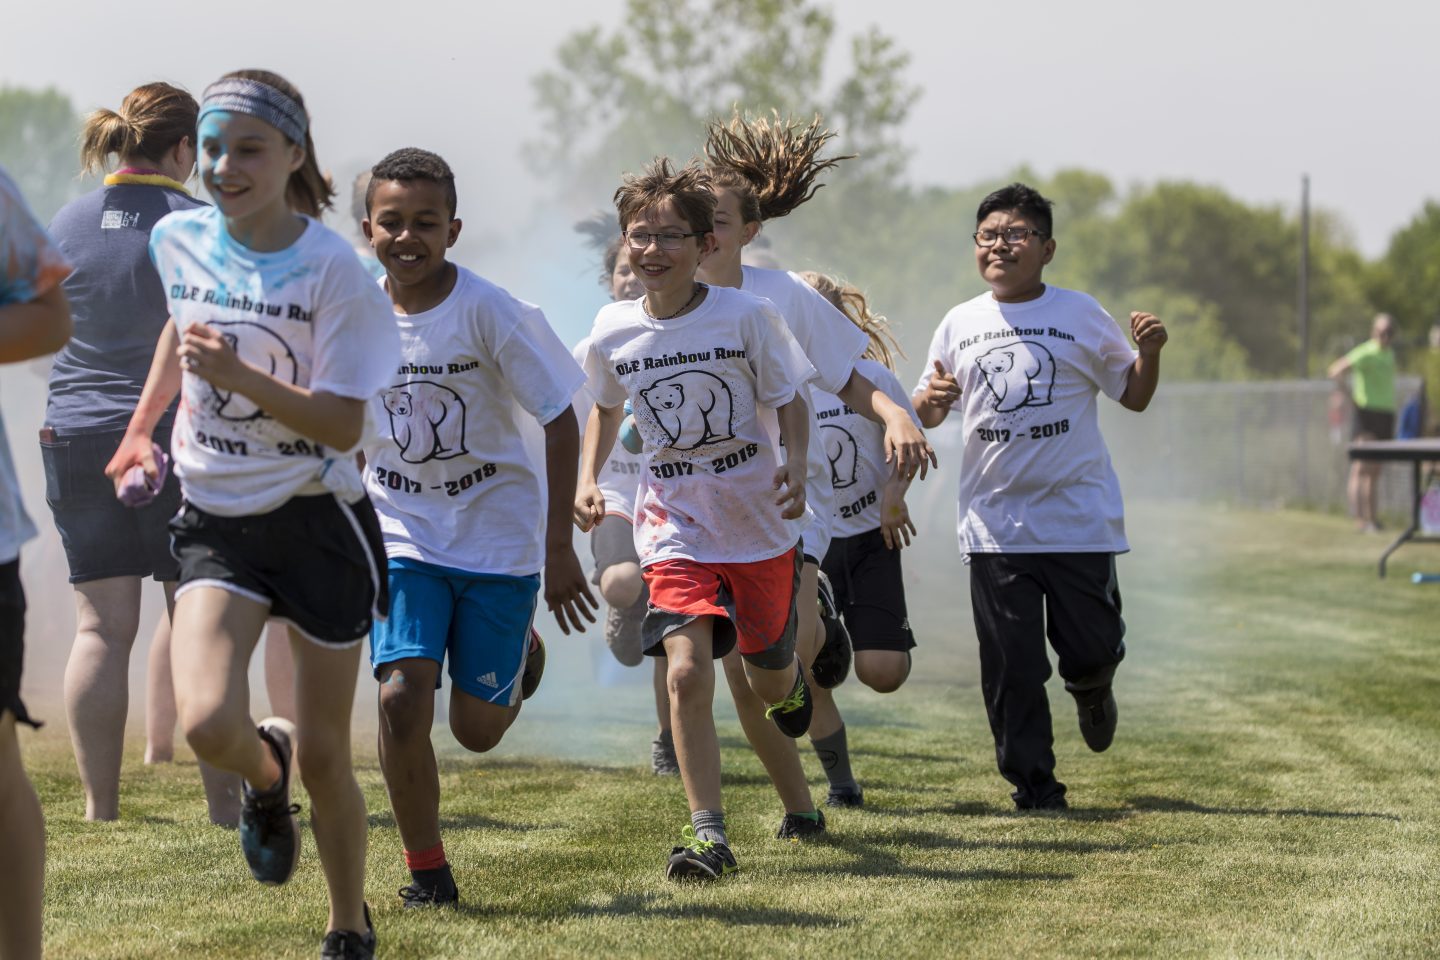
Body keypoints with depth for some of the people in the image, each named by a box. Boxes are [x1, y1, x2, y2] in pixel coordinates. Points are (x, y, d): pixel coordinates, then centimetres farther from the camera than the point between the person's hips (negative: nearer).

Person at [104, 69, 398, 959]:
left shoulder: (332, 269, -15)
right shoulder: (179, 240, -2)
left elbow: (343, 426, -18)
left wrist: (240, 375, -30)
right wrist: (142, 425, 23)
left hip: (318, 522, -3)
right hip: (216, 519, 3)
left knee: (325, 753, 5)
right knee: (208, 724, -19)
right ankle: (266, 776, 18)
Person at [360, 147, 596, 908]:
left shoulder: (488, 312, -16)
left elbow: (560, 422, -10)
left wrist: (559, 548, -12)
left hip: (497, 538, -2)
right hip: (403, 537, 2)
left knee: (477, 729, 3)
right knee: (401, 698, -17)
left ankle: (520, 649, 39)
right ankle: (426, 868, 2)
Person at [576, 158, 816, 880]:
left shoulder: (746, 317, -12)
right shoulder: (613, 331, -5)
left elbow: (789, 401, -1)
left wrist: (796, 468, -19)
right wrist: (588, 479, 1)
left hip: (759, 521, 0)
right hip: (673, 526, 0)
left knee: (767, 679, 16)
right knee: (686, 671, -19)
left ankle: (790, 678, 56)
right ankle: (706, 832, -14)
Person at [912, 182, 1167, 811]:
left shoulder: (1080, 315, 2)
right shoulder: (960, 325, 8)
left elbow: (1134, 395, 9)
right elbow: (925, 415, 15)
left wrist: (1149, 353, -11)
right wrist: (931, 399, -8)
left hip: (1079, 516, -1)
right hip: (995, 522, 1)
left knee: (1092, 649, 1)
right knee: (1011, 663, -2)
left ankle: (1091, 691, 38)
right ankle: (1032, 782, 10)